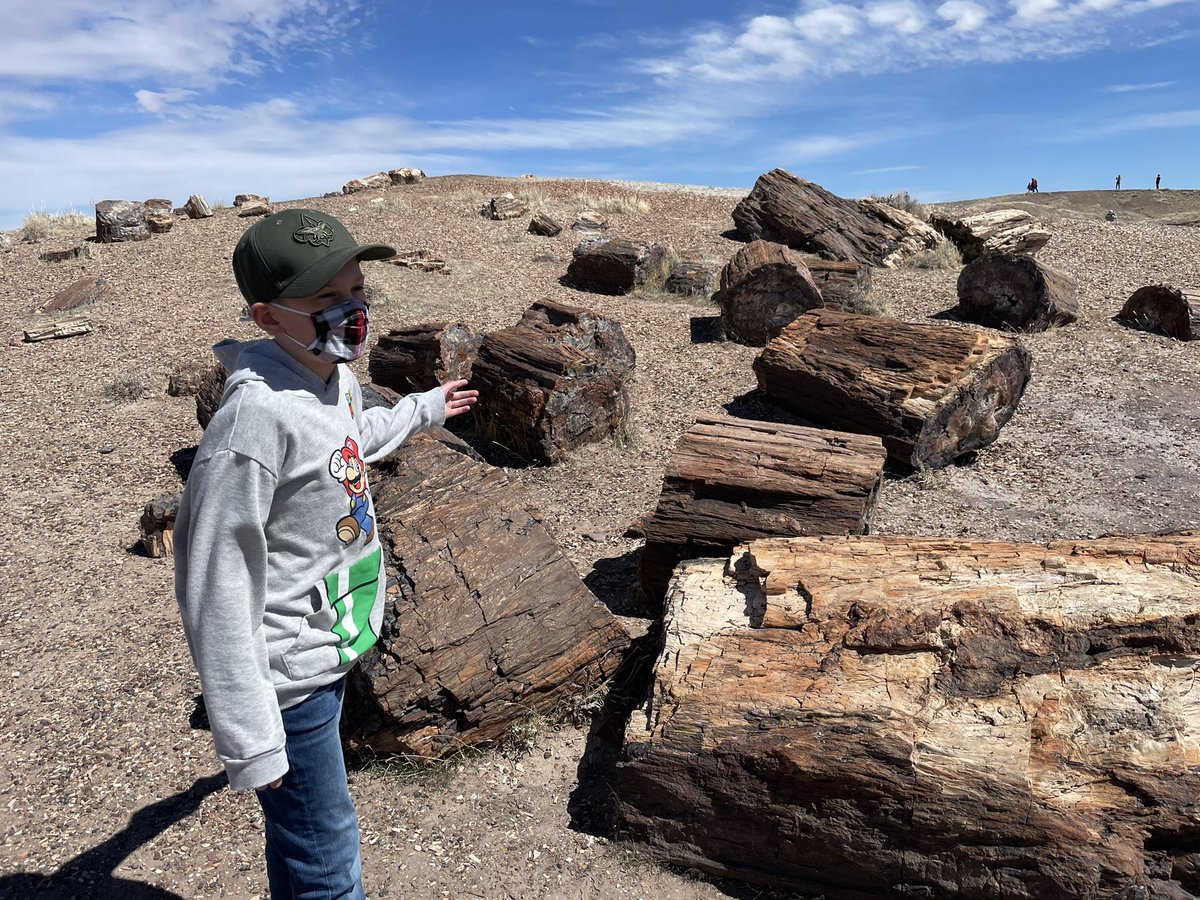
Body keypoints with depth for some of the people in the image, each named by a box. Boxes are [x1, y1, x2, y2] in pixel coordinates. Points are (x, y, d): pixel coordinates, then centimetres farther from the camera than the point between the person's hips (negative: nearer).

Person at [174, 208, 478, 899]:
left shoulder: (335, 373, -1)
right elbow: (215, 589, -26)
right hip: (289, 680, -8)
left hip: (330, 653, 8)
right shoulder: (256, 417, -29)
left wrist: (424, 410, 37)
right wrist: (248, 740, -22)